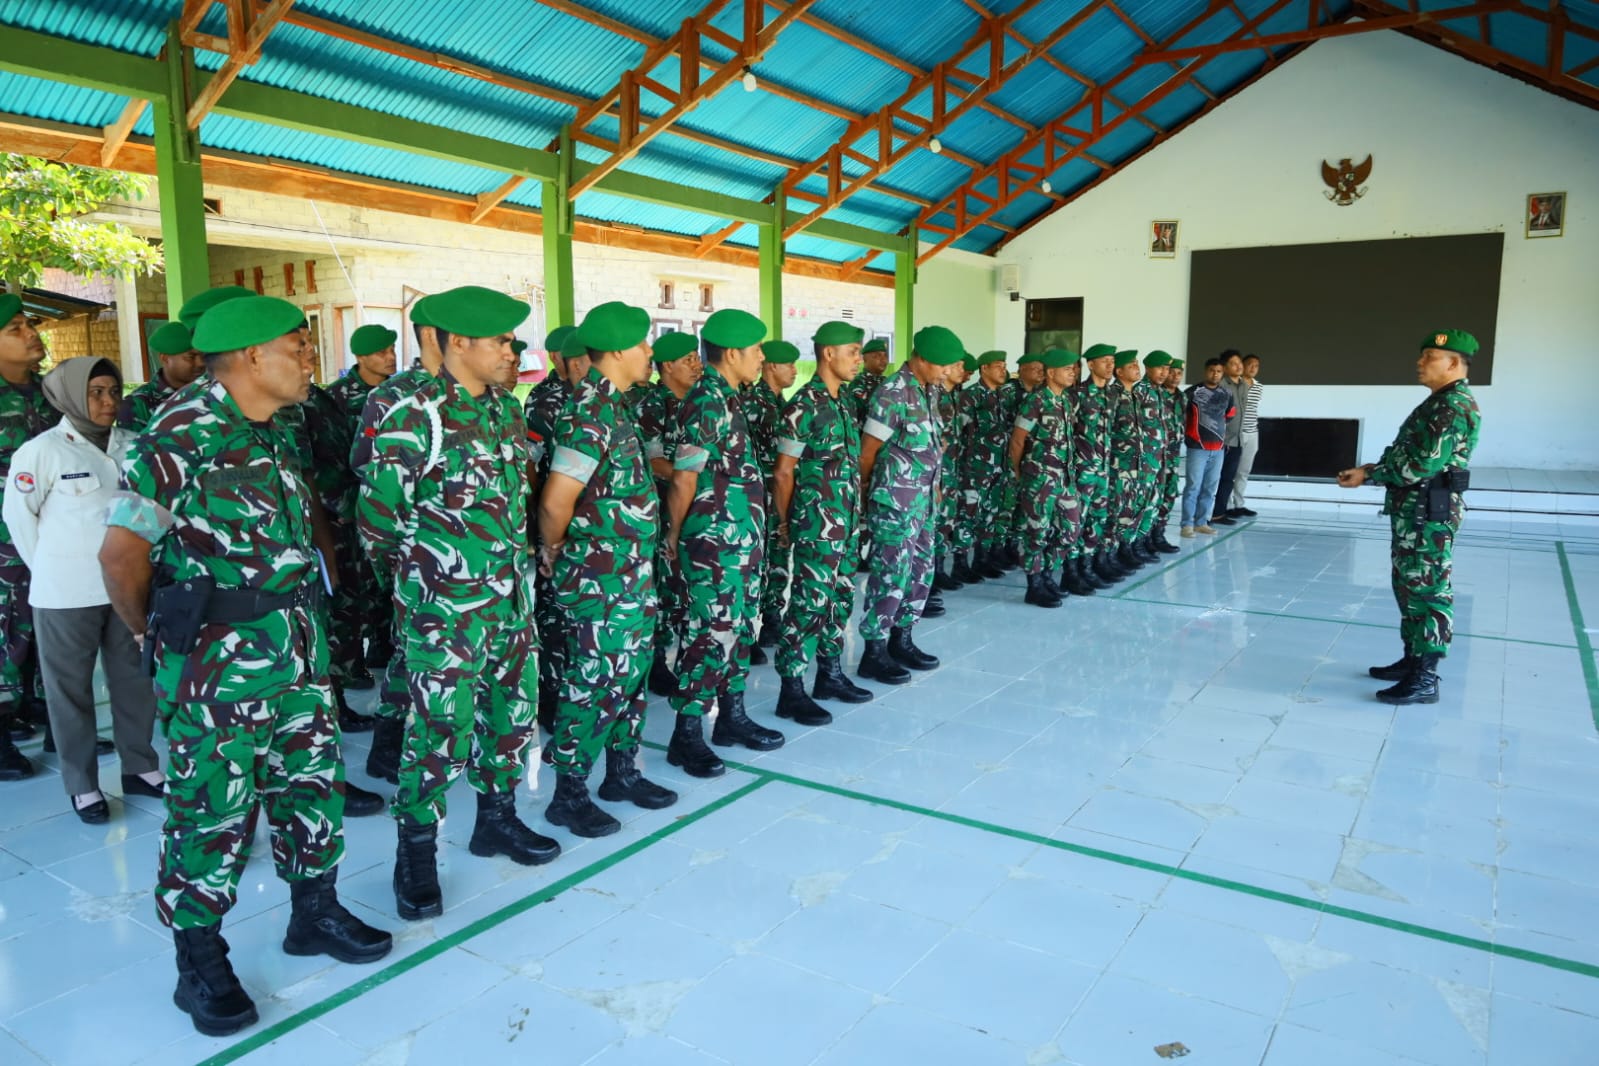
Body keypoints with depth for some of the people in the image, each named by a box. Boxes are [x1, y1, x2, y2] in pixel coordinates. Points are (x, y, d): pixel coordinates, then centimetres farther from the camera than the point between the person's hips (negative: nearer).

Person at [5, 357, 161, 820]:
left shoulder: (130, 446, 0)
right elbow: (18, 515, -3)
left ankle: (139, 768, 28)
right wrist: (53, 568, 2)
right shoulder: (42, 450, -11)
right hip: (66, 594, -4)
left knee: (134, 680, 13)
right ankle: (82, 785, 20)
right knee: (71, 689, 8)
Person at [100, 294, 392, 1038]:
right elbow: (122, 555, -14)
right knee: (212, 813, 5)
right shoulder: (179, 434, -15)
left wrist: (304, 623, 11)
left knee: (313, 785, 16)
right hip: (215, 666, -7)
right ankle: (200, 965, 23)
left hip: (296, 651, 8)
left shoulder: (273, 433, 10)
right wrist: (161, 634, -2)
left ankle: (314, 914, 35)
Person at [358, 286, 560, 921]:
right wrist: (422, 569, 2)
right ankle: (415, 853, 18)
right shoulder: (414, 417, -15)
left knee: (513, 711, 16)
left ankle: (497, 819, 35)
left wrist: (517, 560, 14)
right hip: (444, 607, -7)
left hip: (511, 598, 7)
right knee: (441, 728, -1)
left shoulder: (509, 409, 8)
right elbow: (377, 517, -11)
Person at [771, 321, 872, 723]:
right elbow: (783, 472, -10)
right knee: (810, 602, -5)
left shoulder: (845, 399, 11)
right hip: (817, 521, -8)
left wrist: (855, 506, 15)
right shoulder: (804, 405, -14)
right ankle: (791, 691, 3)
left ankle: (831, 674, 28)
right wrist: (785, 522, -2)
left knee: (840, 598, 15)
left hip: (847, 519, 8)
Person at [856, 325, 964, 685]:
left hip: (925, 498, 9)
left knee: (922, 571, 14)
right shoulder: (892, 393, -16)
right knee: (891, 575, -4)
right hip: (895, 502, -9)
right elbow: (868, 449, -12)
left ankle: (901, 640, 27)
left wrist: (932, 487, 14)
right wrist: (866, 490, 1)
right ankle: (874, 653, 7)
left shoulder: (929, 391, 10)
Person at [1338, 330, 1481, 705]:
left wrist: (1369, 475, -13)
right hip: (1412, 510, 11)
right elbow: (1408, 455, 18)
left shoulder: (1455, 406, -16)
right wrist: (1371, 470, 3)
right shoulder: (1438, 403, 17)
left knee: (1428, 591, -7)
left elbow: (1421, 465, -23)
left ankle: (1425, 679, -3)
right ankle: (1412, 659, 28)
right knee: (1409, 587, 17)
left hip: (1430, 513, -11)